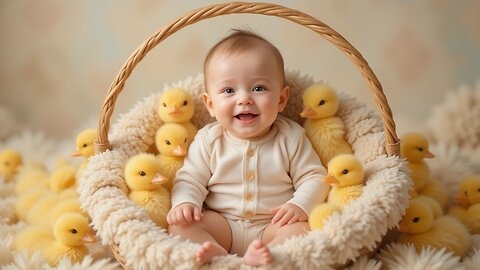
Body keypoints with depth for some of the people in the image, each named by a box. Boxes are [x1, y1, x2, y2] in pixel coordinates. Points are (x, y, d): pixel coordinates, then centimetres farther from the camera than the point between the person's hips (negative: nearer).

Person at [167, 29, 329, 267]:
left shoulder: (291, 136, -1)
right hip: (222, 225, 1)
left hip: (272, 227, -1)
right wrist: (184, 203, -18)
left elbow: (314, 178, 1)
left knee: (302, 229, -29)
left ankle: (258, 256, -50)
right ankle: (215, 254, -44)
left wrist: (300, 205, -18)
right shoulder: (209, 140, 0)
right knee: (179, 223, -21)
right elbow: (190, 180, 3)